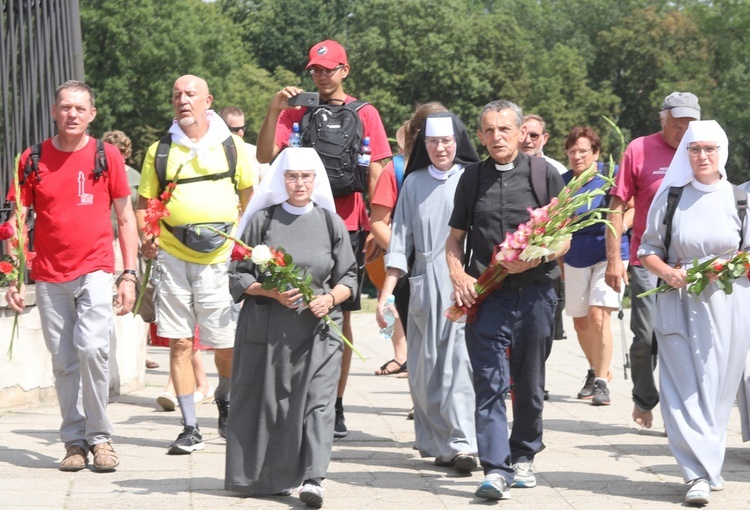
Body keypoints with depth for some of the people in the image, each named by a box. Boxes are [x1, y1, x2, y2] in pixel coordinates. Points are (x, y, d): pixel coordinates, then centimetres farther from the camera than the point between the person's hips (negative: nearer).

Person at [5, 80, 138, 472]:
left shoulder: (107, 156, 2)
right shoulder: (33, 159, 5)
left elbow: (125, 218, 7)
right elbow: (18, 222, 8)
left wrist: (130, 274, 1)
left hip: (95, 270, -2)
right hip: (49, 276, 2)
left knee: (92, 347, -17)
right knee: (63, 361, 4)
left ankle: (100, 437, -4)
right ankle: (75, 441, 13)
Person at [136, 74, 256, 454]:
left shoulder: (231, 146, 6)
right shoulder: (159, 151, 7)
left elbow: (250, 196, 14)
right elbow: (144, 202, 11)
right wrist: (145, 238, -5)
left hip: (220, 257, -1)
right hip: (172, 256, 1)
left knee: (227, 345, 1)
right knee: (180, 343, 0)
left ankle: (224, 401, 31)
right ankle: (190, 428, 6)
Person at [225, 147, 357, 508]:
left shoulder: (331, 224, 7)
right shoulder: (262, 221, 5)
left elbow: (349, 277, 10)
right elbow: (238, 275, 4)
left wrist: (331, 298, -11)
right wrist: (270, 292, -13)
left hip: (317, 329, 0)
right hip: (266, 328, 0)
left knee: (317, 399, -11)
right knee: (267, 401, 4)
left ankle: (312, 479, -18)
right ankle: (267, 477, 17)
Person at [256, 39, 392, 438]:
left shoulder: (364, 114, 7)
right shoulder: (295, 113, 9)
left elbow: (375, 171, 5)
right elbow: (265, 156, -3)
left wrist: (374, 225, -4)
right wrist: (274, 109, -14)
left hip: (347, 227, 0)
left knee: (340, 317, 3)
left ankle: (335, 405, 9)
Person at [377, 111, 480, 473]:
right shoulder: (414, 183, 12)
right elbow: (400, 241, 11)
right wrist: (386, 294, 5)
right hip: (425, 284, 4)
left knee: (460, 364, -11)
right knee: (425, 368, 4)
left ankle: (462, 445, -14)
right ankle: (437, 442, 13)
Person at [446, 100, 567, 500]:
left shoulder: (545, 174, 2)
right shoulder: (472, 177, 9)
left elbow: (564, 238, 4)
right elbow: (455, 238, 15)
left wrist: (536, 258, -15)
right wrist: (458, 275, -3)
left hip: (534, 291, -1)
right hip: (485, 295, 1)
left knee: (529, 384, 10)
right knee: (489, 383, -8)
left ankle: (523, 456, 28)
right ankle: (495, 470, -9)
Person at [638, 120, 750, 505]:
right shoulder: (670, 197, 5)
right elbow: (648, 250, 10)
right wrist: (666, 271, -10)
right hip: (679, 304, 0)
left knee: (717, 387, 3)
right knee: (685, 388, -7)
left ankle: (704, 468, 17)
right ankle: (700, 474, -7)